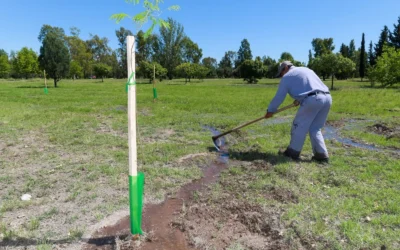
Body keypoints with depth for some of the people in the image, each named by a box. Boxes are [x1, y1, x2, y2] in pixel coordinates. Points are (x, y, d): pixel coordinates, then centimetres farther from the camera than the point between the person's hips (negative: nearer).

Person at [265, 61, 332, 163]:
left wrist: (270, 110, 22)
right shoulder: (306, 69, 31)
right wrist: (300, 99, 35)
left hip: (312, 100, -8)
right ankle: (321, 154, 11)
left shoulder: (287, 76, 9)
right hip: (327, 97, 8)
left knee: (299, 126, 5)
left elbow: (279, 96, 10)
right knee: (315, 128, 15)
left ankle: (293, 152, 13)